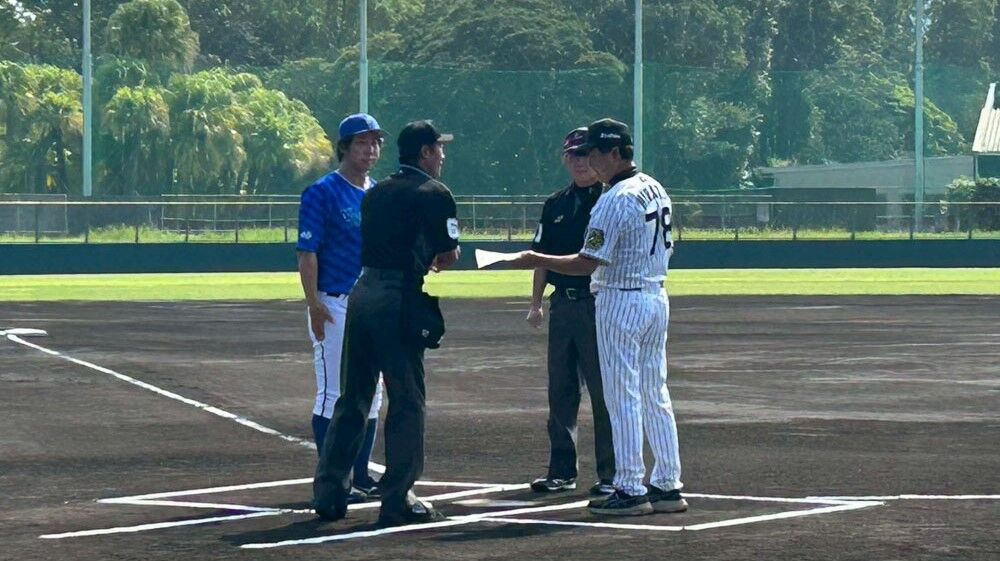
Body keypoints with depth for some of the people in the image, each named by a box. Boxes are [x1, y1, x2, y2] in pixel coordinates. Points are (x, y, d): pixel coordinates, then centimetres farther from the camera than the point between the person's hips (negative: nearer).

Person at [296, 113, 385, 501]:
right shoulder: (323, 193, -7)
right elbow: (307, 252, -11)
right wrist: (313, 304, -19)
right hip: (335, 306, -7)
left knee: (371, 395, 10)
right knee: (333, 394, -6)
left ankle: (361, 475, 18)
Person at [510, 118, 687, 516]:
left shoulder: (615, 201, -19)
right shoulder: (656, 190, 9)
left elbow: (586, 263, -20)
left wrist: (537, 260, -12)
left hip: (621, 301, -9)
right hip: (656, 297, 9)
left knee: (623, 397, -4)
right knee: (655, 394, 12)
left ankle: (630, 490, -2)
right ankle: (667, 486, 14)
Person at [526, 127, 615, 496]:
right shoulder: (556, 205, 15)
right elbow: (542, 256, 18)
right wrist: (536, 303, 11)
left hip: (600, 304, -6)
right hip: (562, 305, 6)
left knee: (604, 392, -4)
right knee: (560, 392, 9)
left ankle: (611, 473, 2)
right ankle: (562, 470, 16)